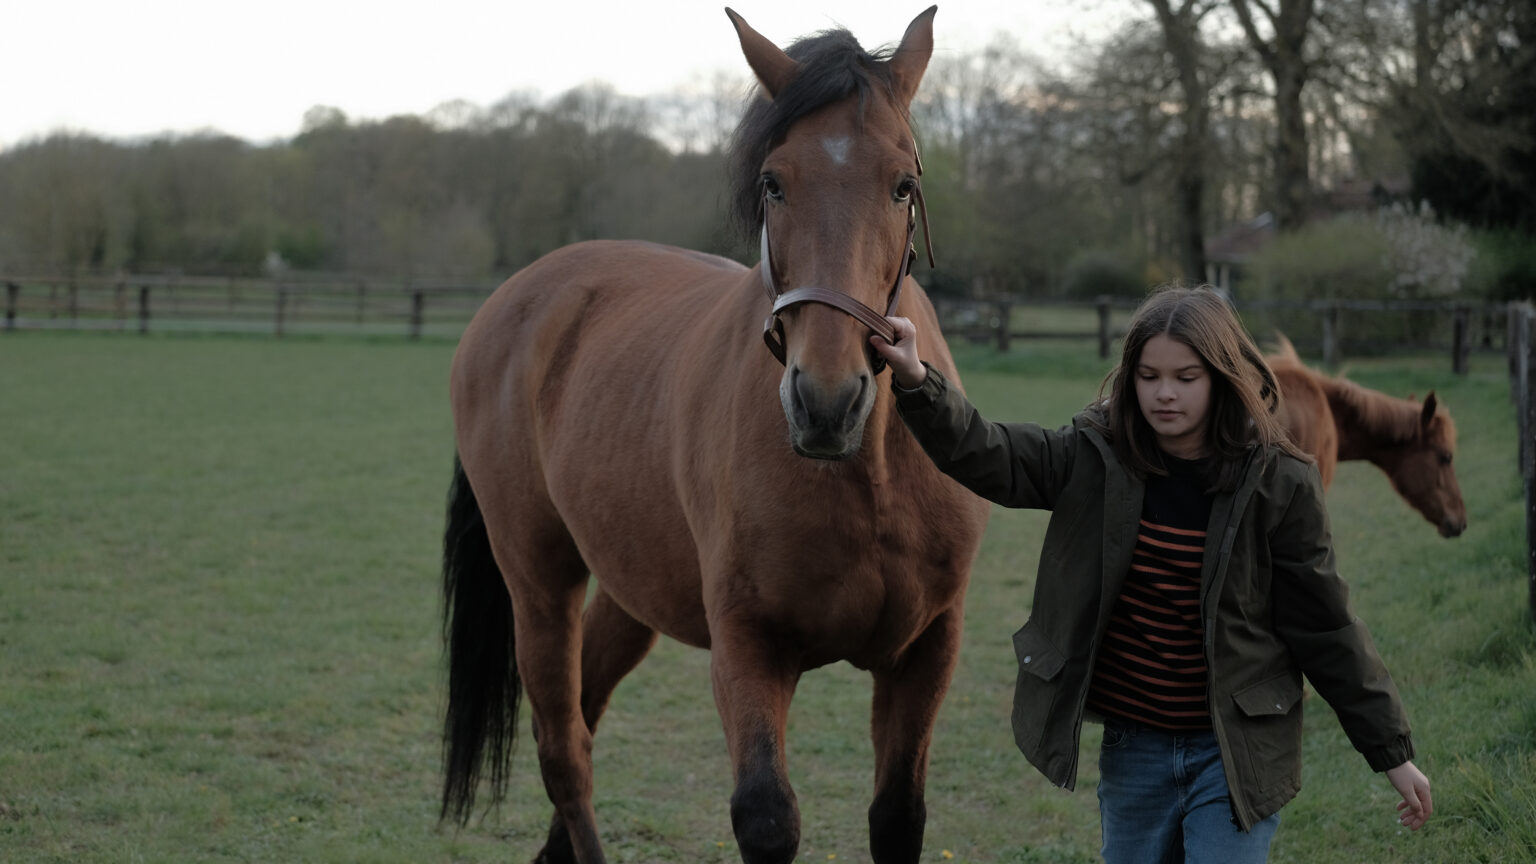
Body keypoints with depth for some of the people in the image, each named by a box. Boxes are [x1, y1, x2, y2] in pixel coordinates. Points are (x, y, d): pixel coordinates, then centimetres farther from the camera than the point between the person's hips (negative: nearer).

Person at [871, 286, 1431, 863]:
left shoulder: (1278, 485, -10)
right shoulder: (1096, 459, -4)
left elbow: (1325, 629, -5)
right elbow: (982, 455, -14)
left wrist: (1392, 753, -2)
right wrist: (915, 381, -33)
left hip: (1232, 752, -3)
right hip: (1132, 747, 4)